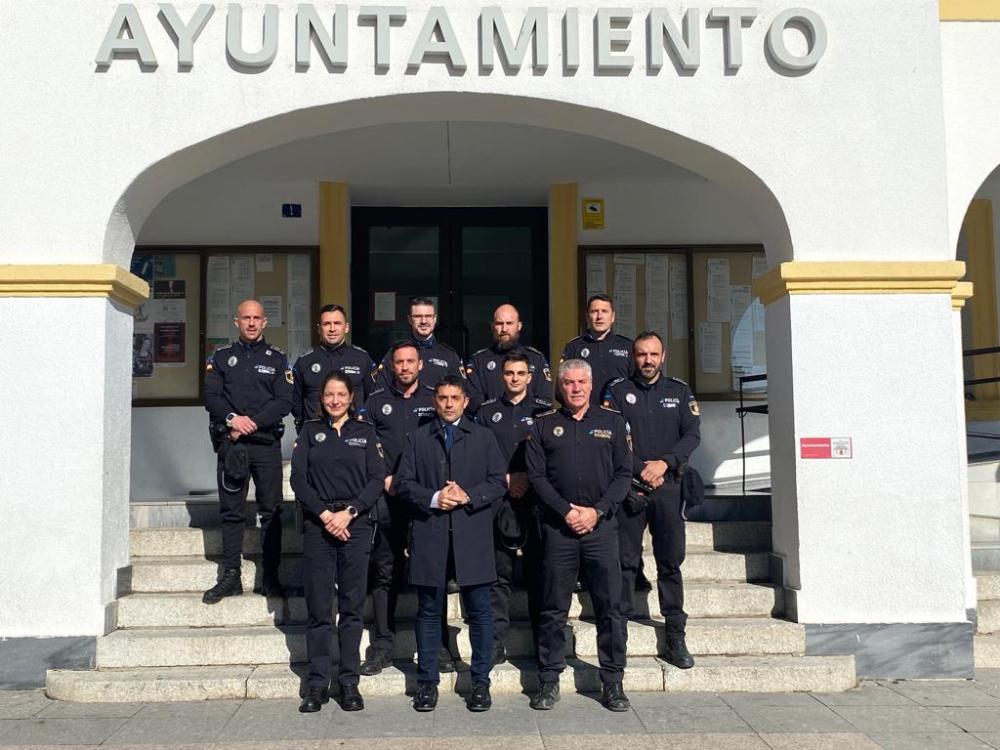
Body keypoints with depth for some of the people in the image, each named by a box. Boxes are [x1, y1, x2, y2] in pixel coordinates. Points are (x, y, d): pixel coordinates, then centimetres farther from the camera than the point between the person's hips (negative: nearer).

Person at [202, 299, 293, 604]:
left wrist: (252, 423, -12)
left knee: (271, 511, 0)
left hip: (267, 443, -1)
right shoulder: (221, 357, 13)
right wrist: (232, 418, -16)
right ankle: (230, 576, 11)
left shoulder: (278, 359, 9)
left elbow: (284, 402, -2)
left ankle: (270, 578, 7)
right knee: (231, 511, 4)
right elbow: (211, 396, 2)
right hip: (230, 443, 1)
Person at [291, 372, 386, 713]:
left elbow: (377, 479, 3)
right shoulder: (310, 431, 11)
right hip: (318, 526, 0)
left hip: (356, 525, 0)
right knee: (318, 607, 0)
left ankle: (349, 683, 10)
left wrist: (349, 512, -9)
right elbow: (298, 479, 2)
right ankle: (317, 683, 9)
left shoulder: (365, 432, 10)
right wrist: (325, 514, -9)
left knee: (352, 606, 2)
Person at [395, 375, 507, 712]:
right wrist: (433, 498, -11)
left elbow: (499, 482, 4)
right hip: (430, 536, 1)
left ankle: (480, 681, 15)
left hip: (473, 536, 0)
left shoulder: (483, 437, 10)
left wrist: (468, 496, -12)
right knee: (429, 611, 8)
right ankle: (427, 681, 19)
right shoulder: (418, 438, 12)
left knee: (479, 610, 3)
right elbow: (403, 482, 5)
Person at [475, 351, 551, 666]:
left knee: (539, 570, 1)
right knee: (499, 573, 2)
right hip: (498, 501, 1)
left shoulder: (544, 410, 8)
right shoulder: (487, 412, 11)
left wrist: (528, 478, -8)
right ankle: (496, 643, 8)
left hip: (536, 499, -1)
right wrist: (504, 479, -5)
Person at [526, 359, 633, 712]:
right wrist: (566, 511, -8)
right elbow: (536, 475, 3)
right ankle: (549, 681, 14)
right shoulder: (544, 425, 9)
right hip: (559, 526, 0)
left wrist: (596, 511, -7)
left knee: (610, 607, 1)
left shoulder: (612, 421, 9)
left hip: (602, 524, 0)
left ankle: (613, 683, 12)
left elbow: (624, 473, 4)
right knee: (554, 609, 4)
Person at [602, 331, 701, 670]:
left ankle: (676, 637, 10)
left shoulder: (679, 391, 11)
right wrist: (640, 470, -11)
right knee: (625, 561, 1)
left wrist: (664, 463, -11)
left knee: (671, 562, 4)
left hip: (668, 486, 1)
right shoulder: (617, 391, 5)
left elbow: (692, 434, 2)